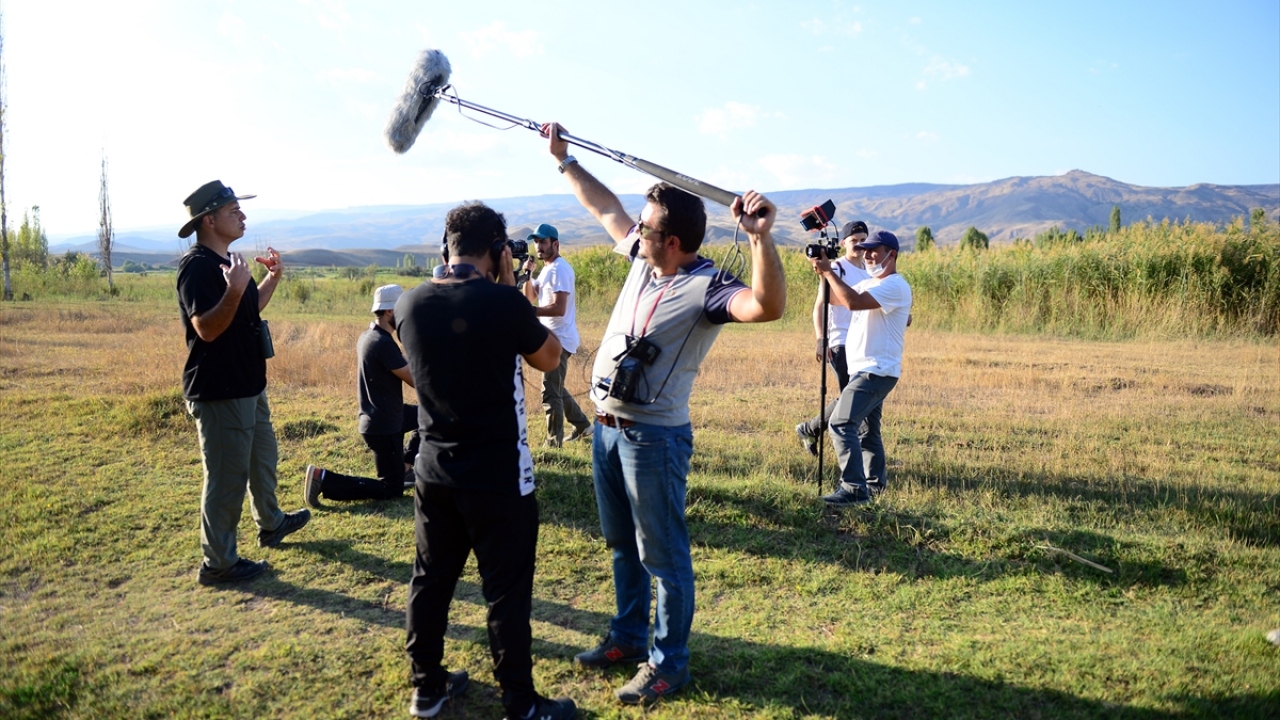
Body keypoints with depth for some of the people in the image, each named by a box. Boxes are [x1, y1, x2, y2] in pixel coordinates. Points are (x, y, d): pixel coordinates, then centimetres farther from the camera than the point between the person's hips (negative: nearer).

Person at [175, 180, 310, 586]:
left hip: (248, 385, 10)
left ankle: (271, 524, 44)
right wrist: (233, 290, -39)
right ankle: (218, 564, 9)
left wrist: (272, 279, 14)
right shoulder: (197, 266, -19)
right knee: (226, 477, -2)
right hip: (218, 393, -10)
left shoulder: (229, 261, 12)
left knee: (262, 457, 25)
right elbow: (206, 328, -28)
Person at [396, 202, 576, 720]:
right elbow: (549, 359, -2)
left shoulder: (409, 304, -2)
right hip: (498, 475, -5)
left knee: (430, 580, 17)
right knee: (507, 591, 6)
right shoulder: (502, 301, -18)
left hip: (434, 472, 6)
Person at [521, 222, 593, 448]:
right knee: (556, 388, 21)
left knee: (550, 393, -10)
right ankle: (583, 426, 33)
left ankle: (553, 444, -5)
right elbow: (530, 297, 13)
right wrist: (527, 273, -1)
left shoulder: (559, 269, -17)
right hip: (554, 337, 11)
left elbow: (559, 309, -26)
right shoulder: (547, 269, 16)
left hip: (559, 339, -11)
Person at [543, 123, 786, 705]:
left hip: (654, 437, -9)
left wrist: (760, 237, -48)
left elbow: (767, 306, -38)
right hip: (607, 428, 9)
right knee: (622, 544, 22)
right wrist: (563, 159, 24)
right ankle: (627, 637, 39)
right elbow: (604, 207, 20)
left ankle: (667, 663, 19)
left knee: (663, 555, 4)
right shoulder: (642, 258, 5)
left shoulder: (706, 287, -19)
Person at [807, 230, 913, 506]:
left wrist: (829, 271, -20)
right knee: (866, 430, 20)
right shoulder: (868, 284, 18)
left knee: (841, 423, -21)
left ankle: (854, 488, -22)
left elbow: (853, 302, -28)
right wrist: (823, 273, 1)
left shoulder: (896, 286, -14)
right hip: (865, 370, 11)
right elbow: (833, 298, 19)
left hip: (877, 371, -11)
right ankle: (875, 483, 33)